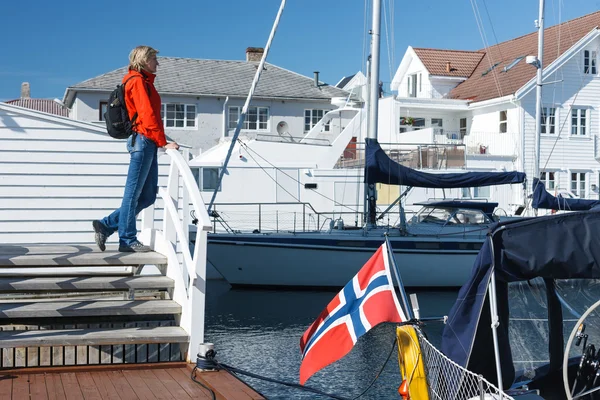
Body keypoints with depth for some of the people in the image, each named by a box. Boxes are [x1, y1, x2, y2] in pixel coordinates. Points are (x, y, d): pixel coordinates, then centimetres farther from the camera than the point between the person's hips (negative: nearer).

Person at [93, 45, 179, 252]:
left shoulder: (145, 82, 23)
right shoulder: (138, 81, -6)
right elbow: (147, 115, -15)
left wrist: (159, 142, 10)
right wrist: (163, 142, -15)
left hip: (149, 144, 10)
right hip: (143, 140, -10)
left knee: (148, 196, 9)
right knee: (133, 193, -3)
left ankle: (106, 225, 13)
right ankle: (128, 240, 2)